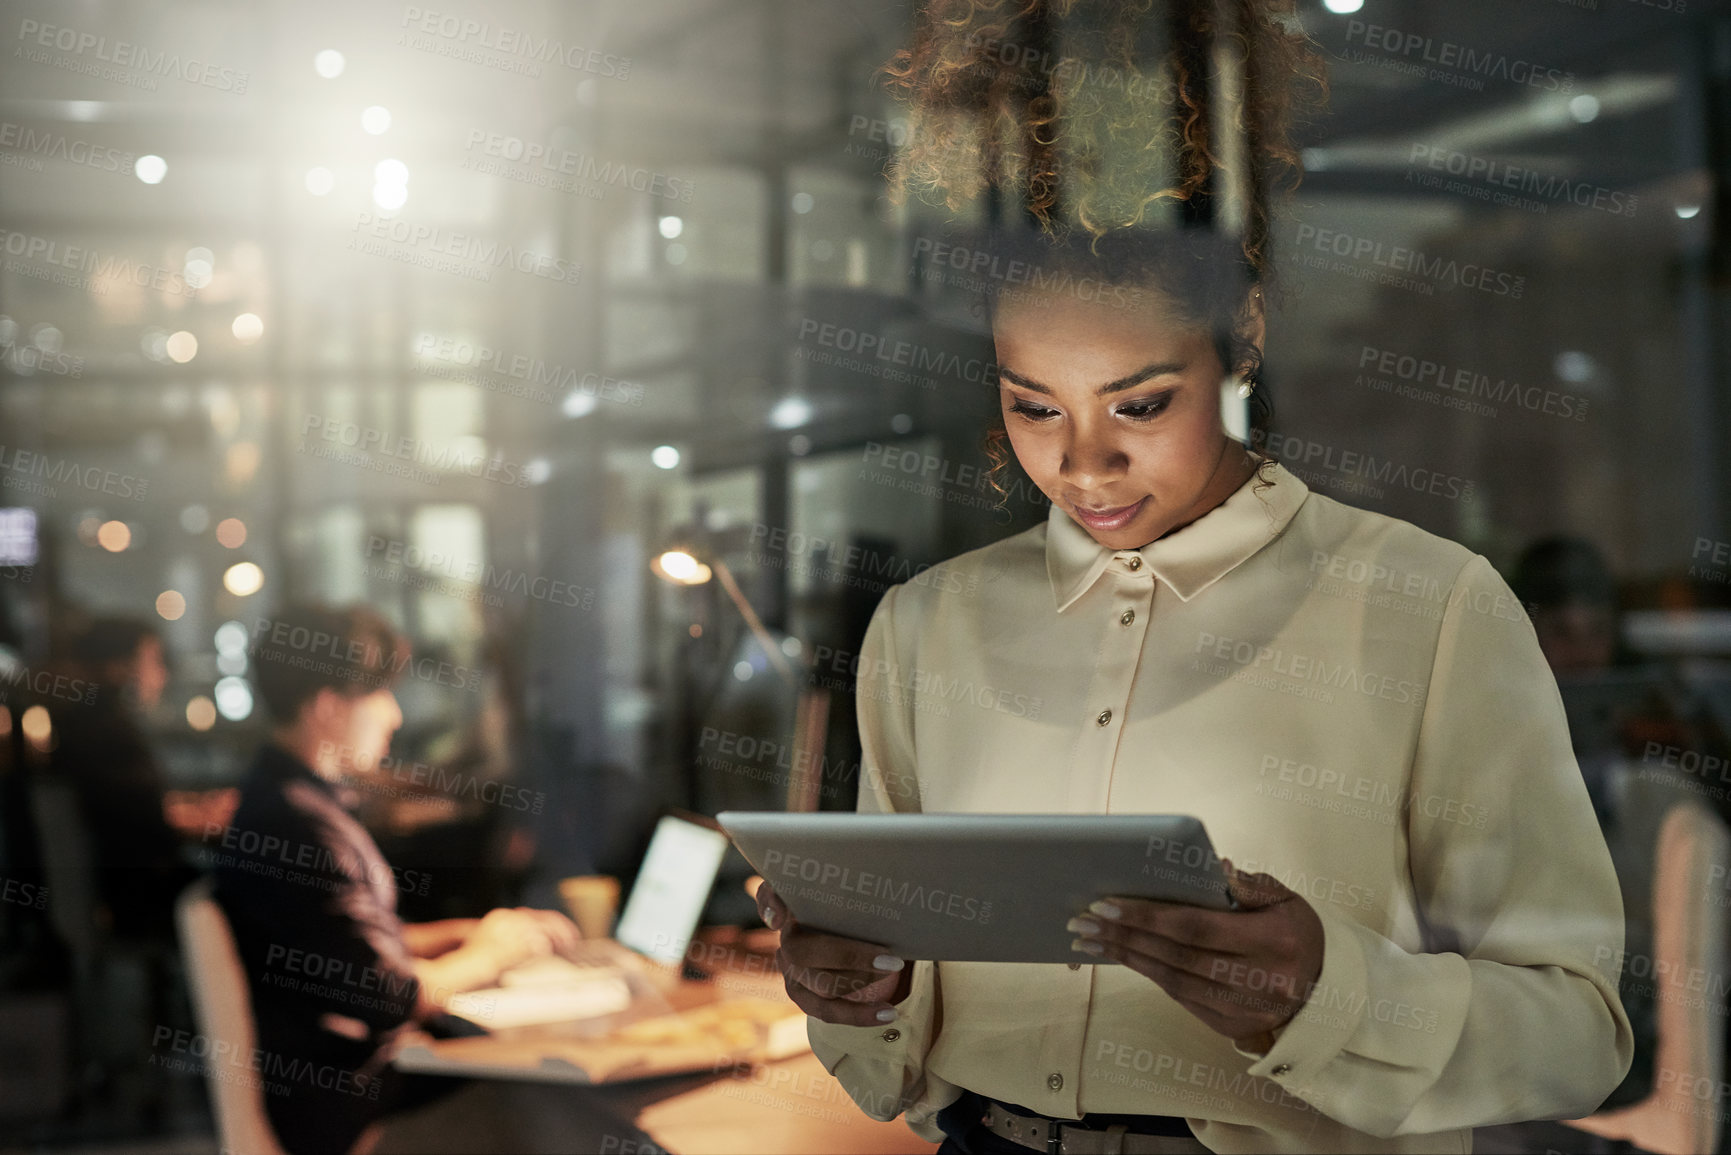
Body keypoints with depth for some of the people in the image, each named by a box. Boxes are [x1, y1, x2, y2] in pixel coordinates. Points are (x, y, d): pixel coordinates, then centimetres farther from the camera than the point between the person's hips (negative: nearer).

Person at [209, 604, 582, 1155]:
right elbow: (385, 996, -23)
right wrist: (484, 954, -7)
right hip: (346, 1098, -9)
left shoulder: (280, 795, 10)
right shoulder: (300, 822, -23)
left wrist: (468, 932, 8)